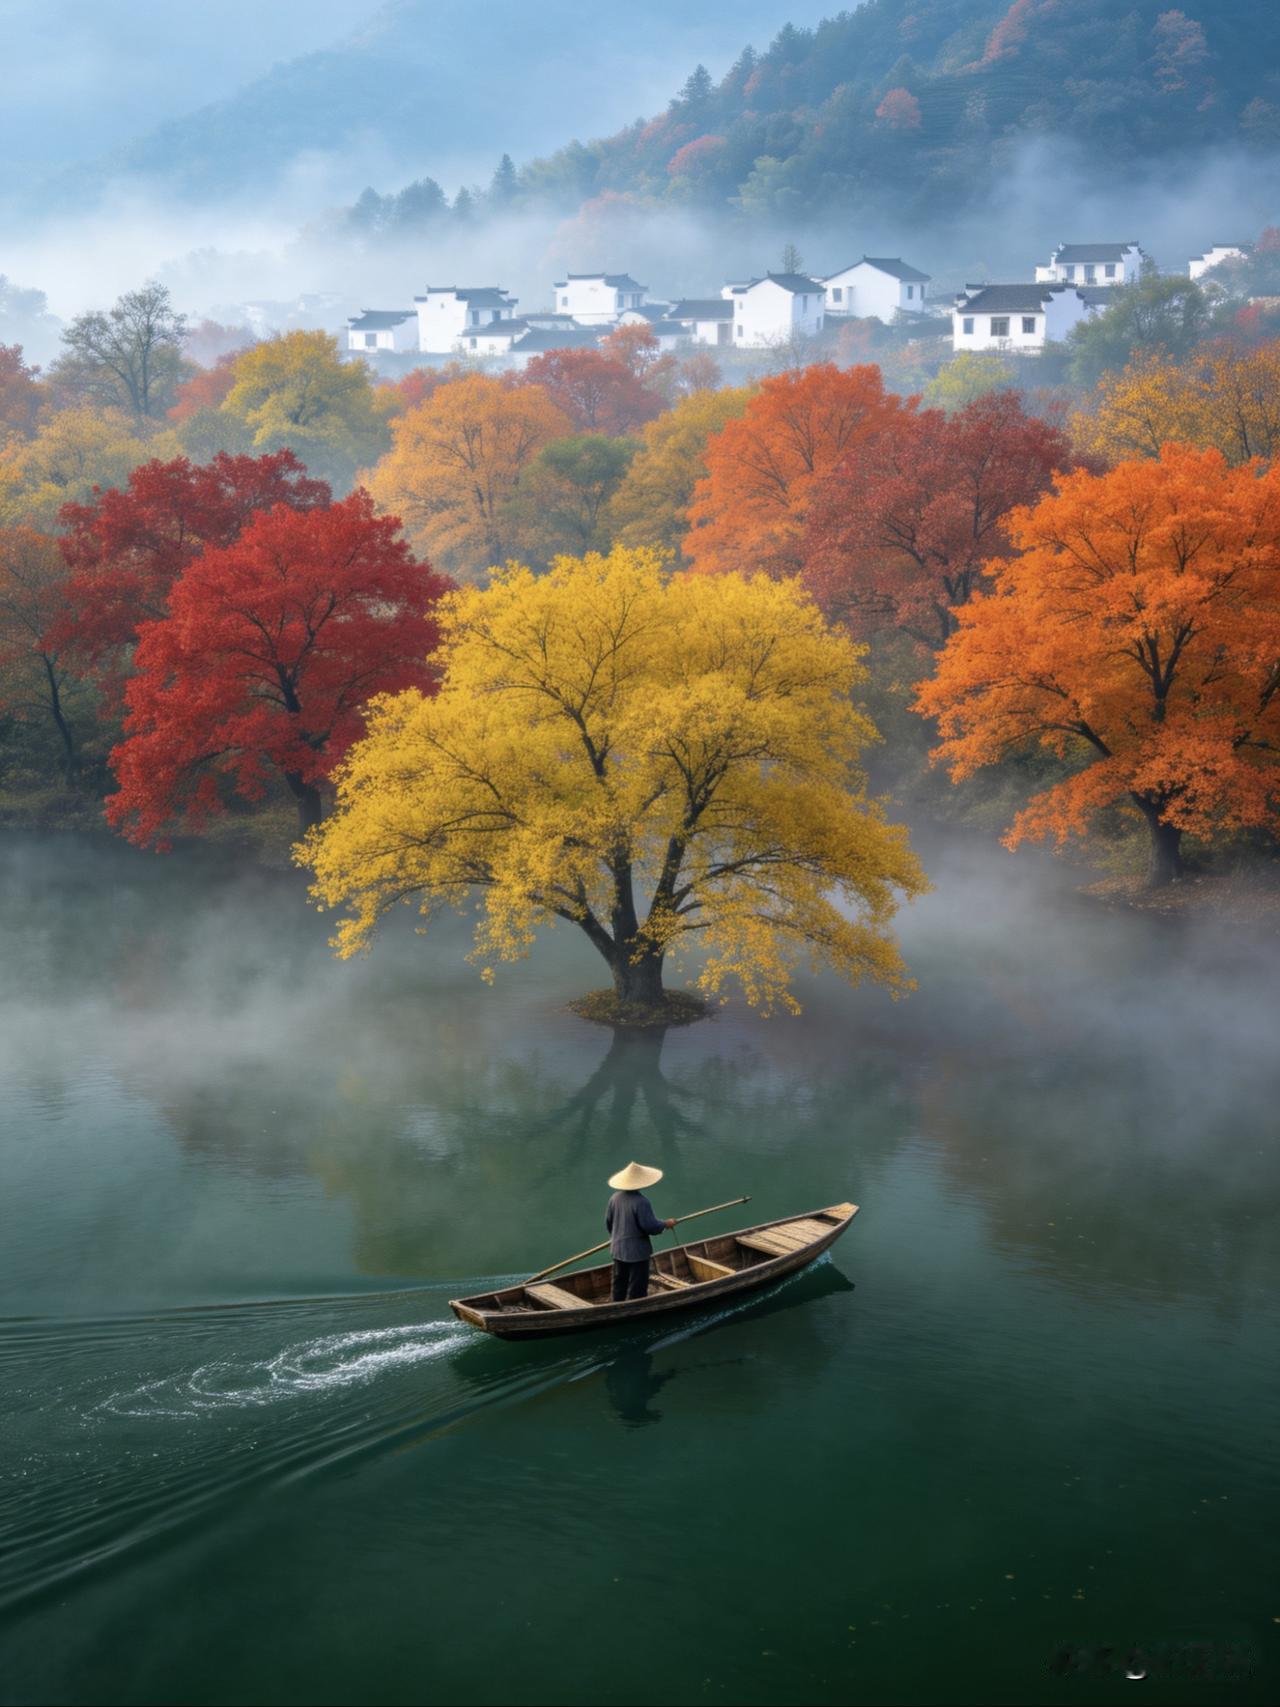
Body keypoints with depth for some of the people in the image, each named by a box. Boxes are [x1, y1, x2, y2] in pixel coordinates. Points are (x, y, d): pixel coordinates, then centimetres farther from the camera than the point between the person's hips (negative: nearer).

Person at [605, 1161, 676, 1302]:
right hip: (637, 1251, -7)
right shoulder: (641, 1202, -25)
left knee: (619, 1283, 20)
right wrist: (666, 1224, -4)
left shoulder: (615, 1198, -4)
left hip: (618, 1249, 7)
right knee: (637, 1288, 4)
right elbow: (650, 1226, -23)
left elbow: (608, 1221, 7)